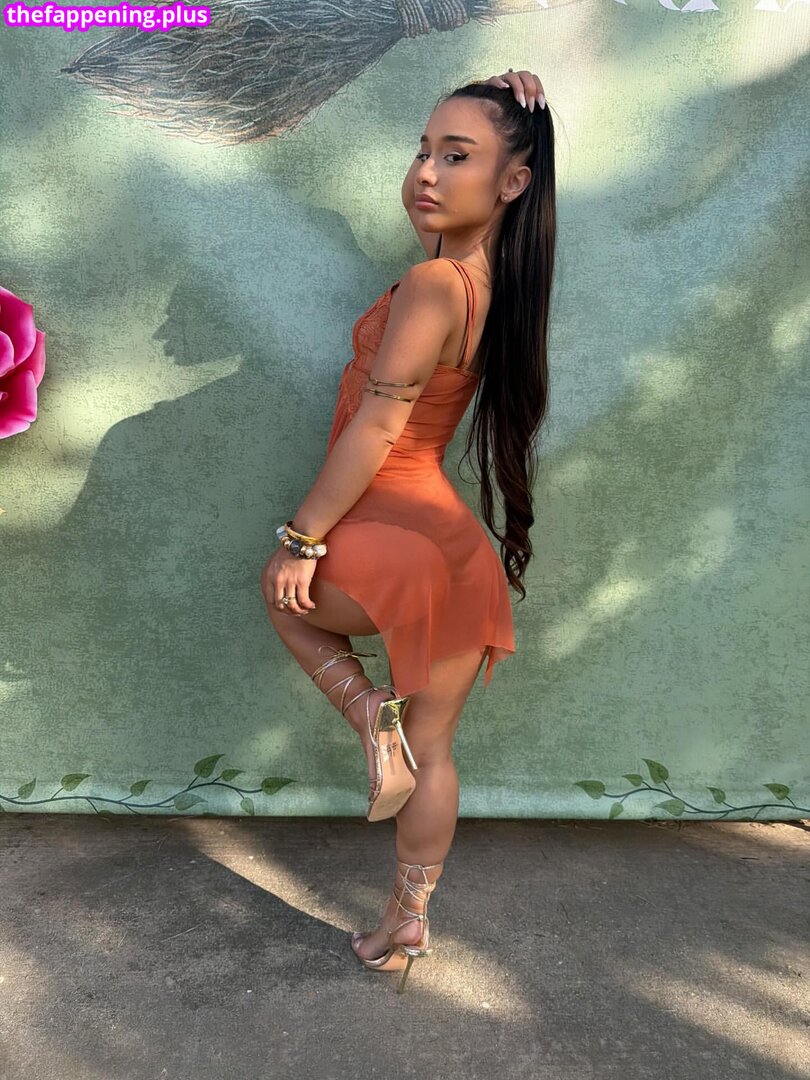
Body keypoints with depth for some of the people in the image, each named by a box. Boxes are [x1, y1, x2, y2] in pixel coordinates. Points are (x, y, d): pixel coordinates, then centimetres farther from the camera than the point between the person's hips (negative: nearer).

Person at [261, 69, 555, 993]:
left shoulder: (433, 283, -16)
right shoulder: (498, 274, 7)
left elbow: (375, 433, -18)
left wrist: (302, 538, -10)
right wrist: (511, 106, 16)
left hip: (394, 541, -8)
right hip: (462, 552, 8)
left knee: (283, 592, 25)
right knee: (434, 753, 17)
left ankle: (373, 718, 9)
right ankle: (407, 923, 33)